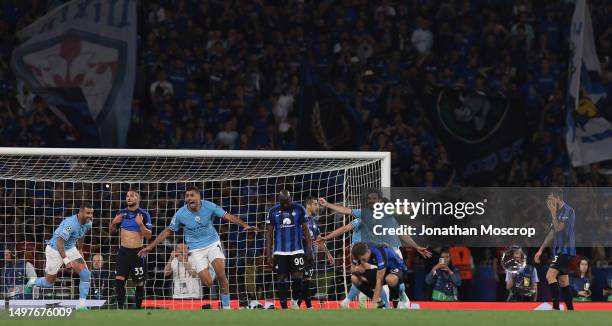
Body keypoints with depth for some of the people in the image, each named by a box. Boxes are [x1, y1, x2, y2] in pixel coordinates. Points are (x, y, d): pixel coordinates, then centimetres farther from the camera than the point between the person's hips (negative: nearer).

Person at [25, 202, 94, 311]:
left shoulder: (88, 224, -6)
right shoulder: (71, 223, -32)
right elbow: (59, 242, -30)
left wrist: (79, 251, 26)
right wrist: (66, 260, -34)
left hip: (70, 249, 7)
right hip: (54, 249, -7)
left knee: (85, 274, -13)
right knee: (49, 283, 4)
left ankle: (81, 305, -9)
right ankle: (32, 282, 38)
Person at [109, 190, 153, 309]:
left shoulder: (144, 215, -5)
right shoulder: (121, 213, 6)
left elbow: (148, 235, -9)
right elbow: (112, 231, 16)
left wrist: (140, 224, -23)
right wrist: (114, 223, -5)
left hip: (137, 252, -3)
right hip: (123, 251, 3)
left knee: (139, 283, 3)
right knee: (119, 279, -10)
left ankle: (138, 309, 15)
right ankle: (120, 307, -7)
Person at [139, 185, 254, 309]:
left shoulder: (209, 206, -11)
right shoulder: (180, 214, -9)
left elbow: (228, 216, -9)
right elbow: (168, 231, 3)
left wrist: (245, 225, -23)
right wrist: (150, 247, 3)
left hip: (213, 244, 0)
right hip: (196, 250, 0)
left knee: (221, 274, -20)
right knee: (207, 283, -15)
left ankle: (226, 307, -8)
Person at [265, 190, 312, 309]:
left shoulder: (299, 209, -1)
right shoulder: (273, 212, 1)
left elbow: (306, 230, 3)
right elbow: (269, 233, 4)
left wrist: (309, 250, -2)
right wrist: (268, 254, -1)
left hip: (297, 250, -1)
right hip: (280, 251, 1)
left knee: (298, 277, -7)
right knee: (282, 279, 1)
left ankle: (295, 301, 19)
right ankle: (284, 308, 8)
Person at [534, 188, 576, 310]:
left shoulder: (568, 211, -12)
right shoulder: (557, 212, 16)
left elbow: (558, 228, -21)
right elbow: (552, 233, 22)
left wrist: (553, 212, -11)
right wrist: (540, 250, 21)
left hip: (566, 249, -9)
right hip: (558, 250, 9)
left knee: (550, 275, -20)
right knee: (563, 281, 9)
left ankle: (556, 308, -22)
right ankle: (571, 311, 13)